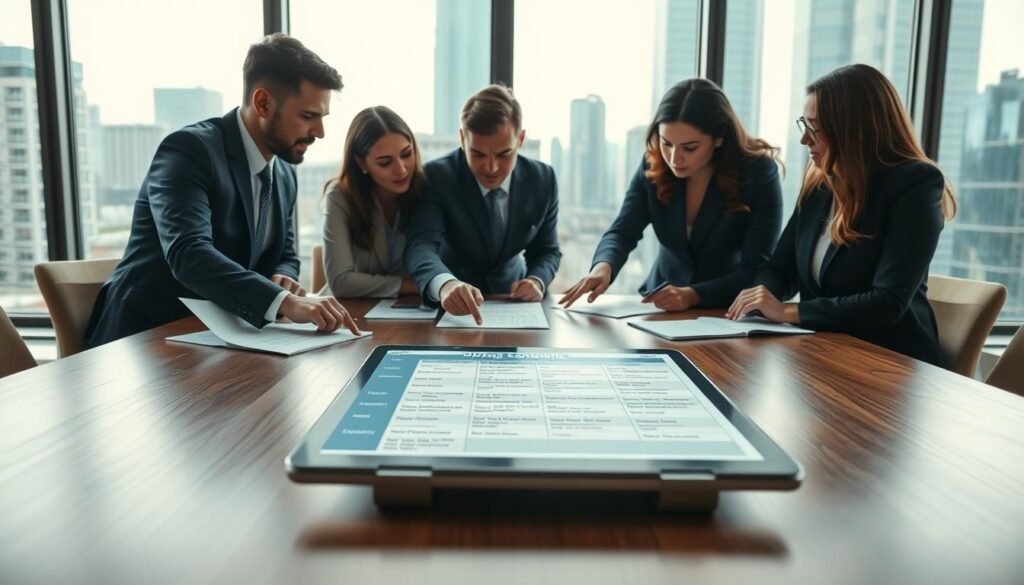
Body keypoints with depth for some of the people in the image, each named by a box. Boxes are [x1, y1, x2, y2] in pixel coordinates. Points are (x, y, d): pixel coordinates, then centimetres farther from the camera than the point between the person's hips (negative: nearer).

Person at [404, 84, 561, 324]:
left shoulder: (542, 180, -8)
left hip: (512, 299, 3)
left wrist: (537, 281, -20)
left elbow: (547, 251, 3)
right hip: (453, 306, -2)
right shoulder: (437, 176, -17)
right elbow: (421, 245, -30)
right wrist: (445, 284, -51)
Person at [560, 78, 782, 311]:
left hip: (728, 314, -2)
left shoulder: (759, 173, -16)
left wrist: (692, 295, -31)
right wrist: (603, 267, -31)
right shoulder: (654, 165, -7)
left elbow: (757, 272, -17)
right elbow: (622, 232, -10)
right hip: (659, 305, 2)